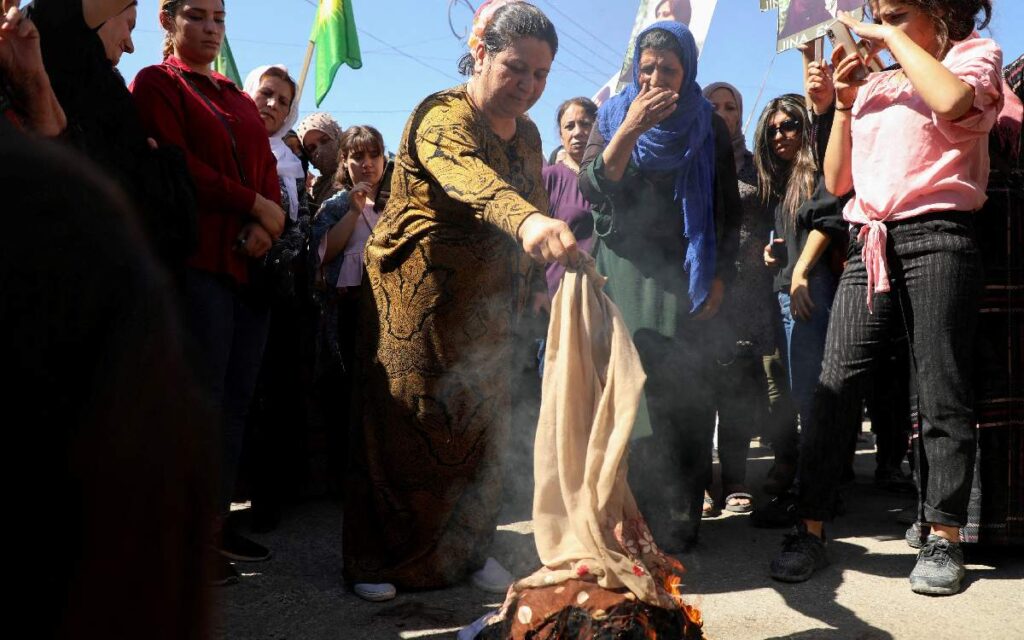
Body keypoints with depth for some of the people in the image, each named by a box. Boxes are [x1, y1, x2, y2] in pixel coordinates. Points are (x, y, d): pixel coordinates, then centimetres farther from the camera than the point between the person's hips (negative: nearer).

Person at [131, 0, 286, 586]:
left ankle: (218, 520, 13)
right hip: (197, 259, -6)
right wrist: (256, 204, -9)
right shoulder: (155, 83, 5)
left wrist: (266, 226, -8)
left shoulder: (242, 101, 23)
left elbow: (268, 174, 12)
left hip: (252, 263, 6)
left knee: (237, 401, 5)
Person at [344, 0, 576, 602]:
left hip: (486, 312, 7)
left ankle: (470, 548, 24)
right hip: (417, 304, -7)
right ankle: (376, 559, 12)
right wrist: (525, 219, -60)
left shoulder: (527, 135, 8)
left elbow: (537, 209, 19)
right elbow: (465, 175, -41)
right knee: (404, 429, -2)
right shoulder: (443, 117, -18)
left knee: (481, 431, 9)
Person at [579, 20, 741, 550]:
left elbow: (729, 208, 10)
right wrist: (629, 131, -20)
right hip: (626, 267, 0)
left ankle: (678, 515, 0)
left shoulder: (709, 127, 8)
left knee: (679, 387, -6)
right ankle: (629, 513, -1)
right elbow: (592, 188, -7)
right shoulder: (614, 117, 8)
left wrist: (719, 275, 1)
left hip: (684, 272, 0)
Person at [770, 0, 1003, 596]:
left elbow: (951, 101, -18)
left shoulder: (976, 55, 9)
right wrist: (844, 100, 10)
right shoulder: (876, 85, 21)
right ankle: (811, 531, 1)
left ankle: (944, 541, 8)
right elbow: (837, 181, 17)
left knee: (942, 397, -2)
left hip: (935, 240, -5)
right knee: (834, 390, -3)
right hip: (869, 246, 5)